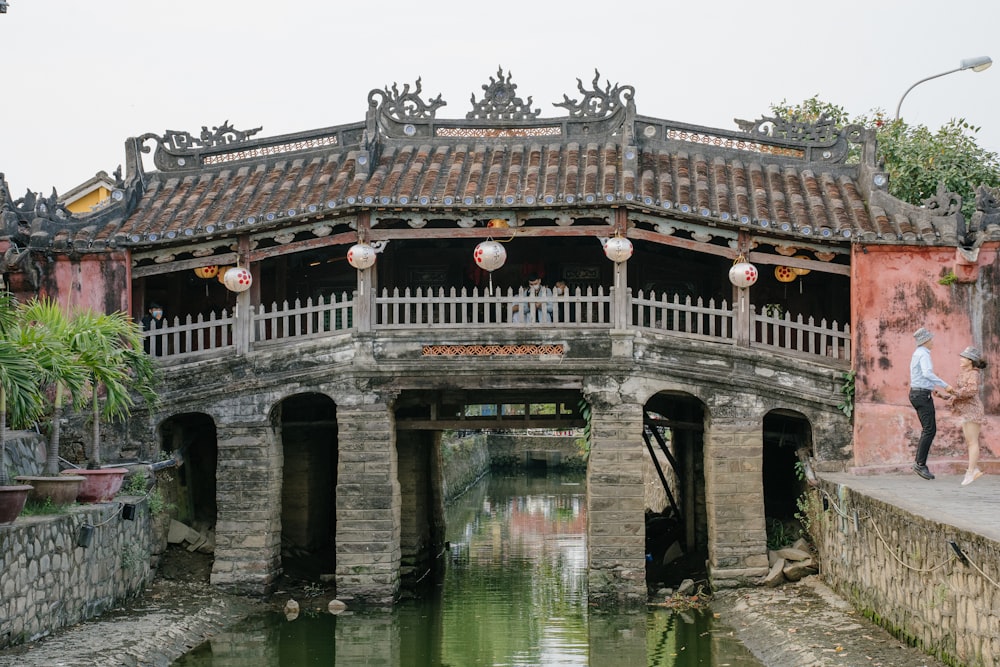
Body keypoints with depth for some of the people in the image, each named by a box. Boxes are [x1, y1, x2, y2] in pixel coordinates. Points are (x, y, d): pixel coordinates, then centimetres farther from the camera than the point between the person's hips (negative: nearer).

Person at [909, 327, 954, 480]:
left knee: (928, 430, 11)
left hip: (917, 393, 10)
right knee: (930, 430, -10)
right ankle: (921, 464, -12)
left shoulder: (917, 353, 17)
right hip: (923, 394, -10)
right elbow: (927, 373, -29)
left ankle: (919, 463, 8)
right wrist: (945, 385, -27)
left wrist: (932, 387, 28)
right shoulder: (924, 354, -14)